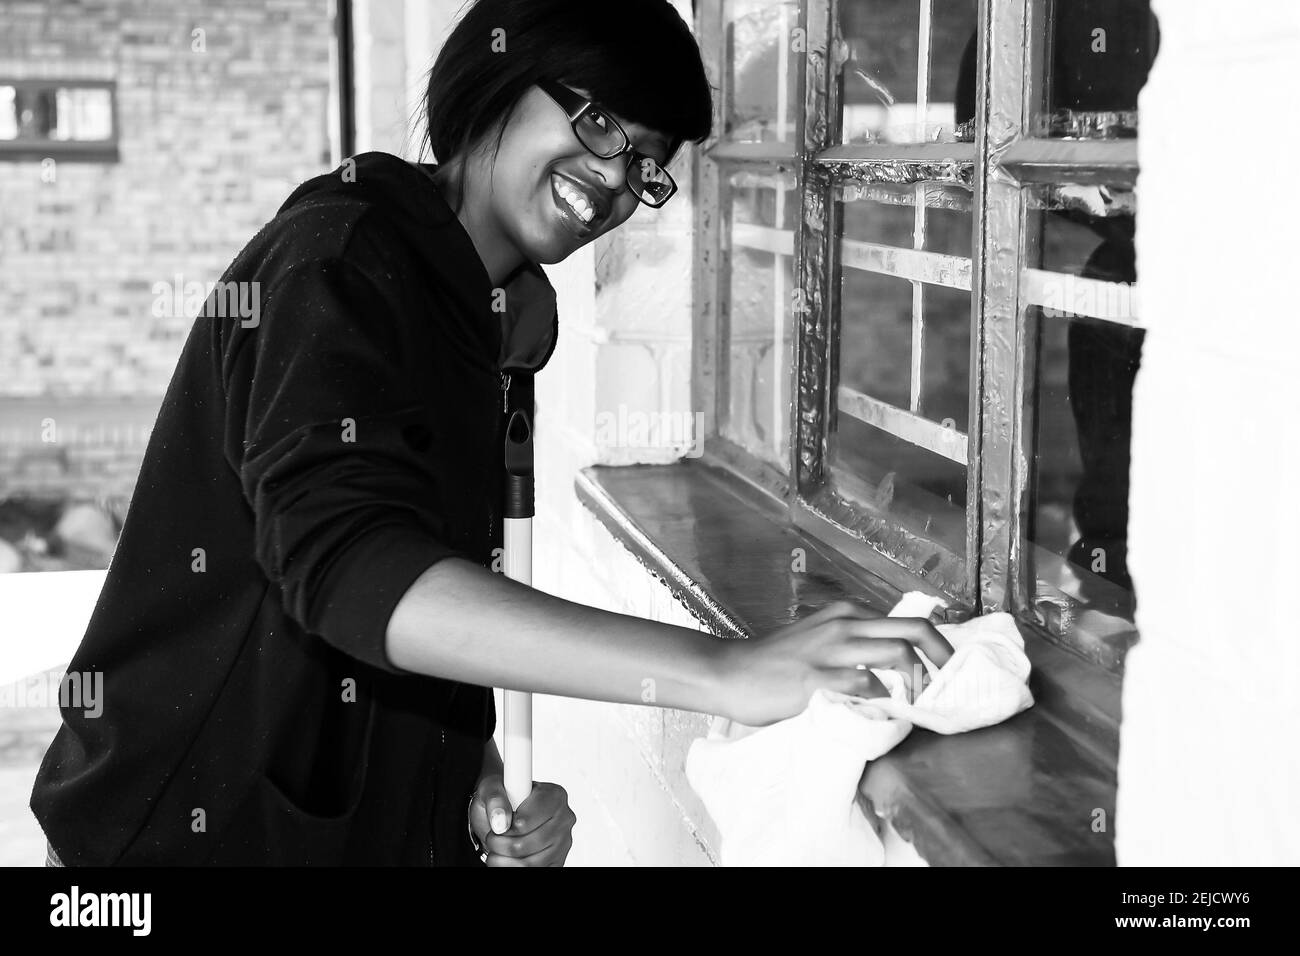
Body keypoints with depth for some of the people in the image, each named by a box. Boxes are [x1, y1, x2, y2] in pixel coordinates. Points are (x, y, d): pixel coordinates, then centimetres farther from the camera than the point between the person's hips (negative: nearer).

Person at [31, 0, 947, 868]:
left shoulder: (487, 327, 10)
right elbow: (346, 567, -32)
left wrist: (481, 774, -10)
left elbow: (433, 605, 9)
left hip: (375, 826, 8)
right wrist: (720, 673, -38)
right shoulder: (336, 258, -17)